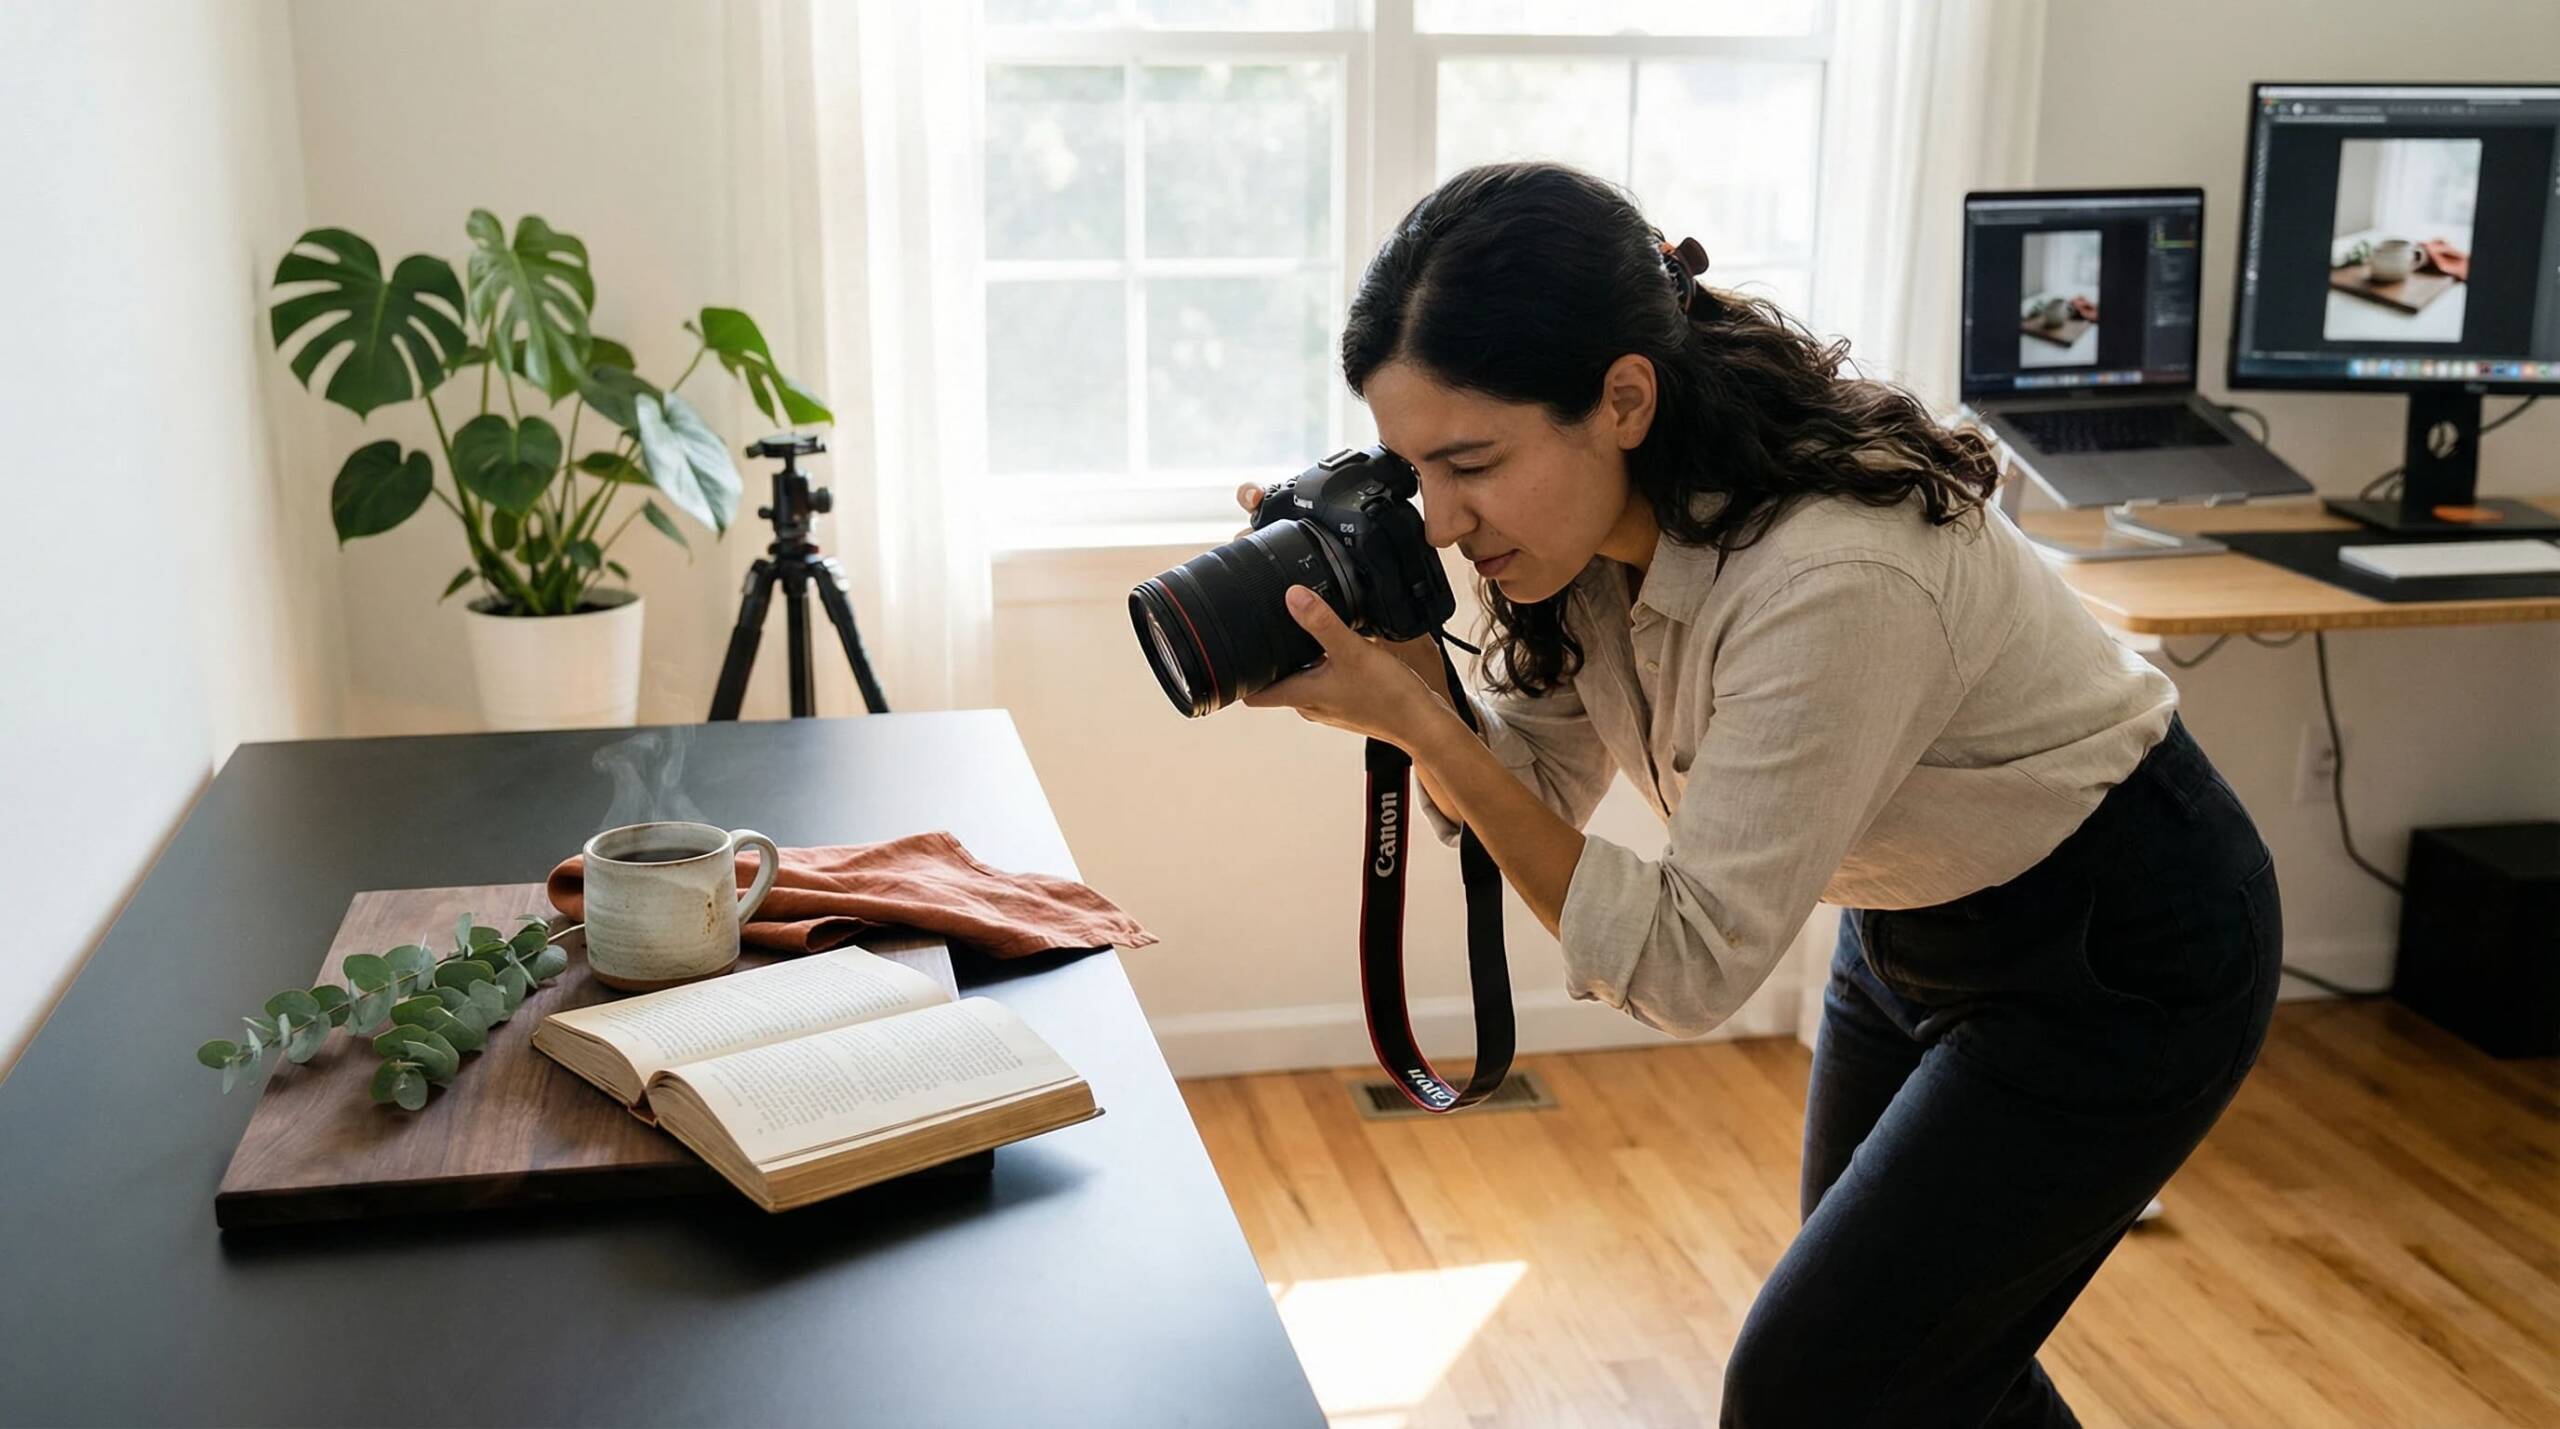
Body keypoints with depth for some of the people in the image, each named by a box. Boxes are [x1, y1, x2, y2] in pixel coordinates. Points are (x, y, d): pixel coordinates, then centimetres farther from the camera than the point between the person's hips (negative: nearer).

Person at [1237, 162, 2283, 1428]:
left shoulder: (1833, 580, -37)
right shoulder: (1597, 523, -13)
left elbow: (1688, 968, -30)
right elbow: (1536, 791, -4)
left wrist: (1416, 723, -34)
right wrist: (1401, 665, -22)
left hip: (2120, 957, -7)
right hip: (1915, 928, 8)